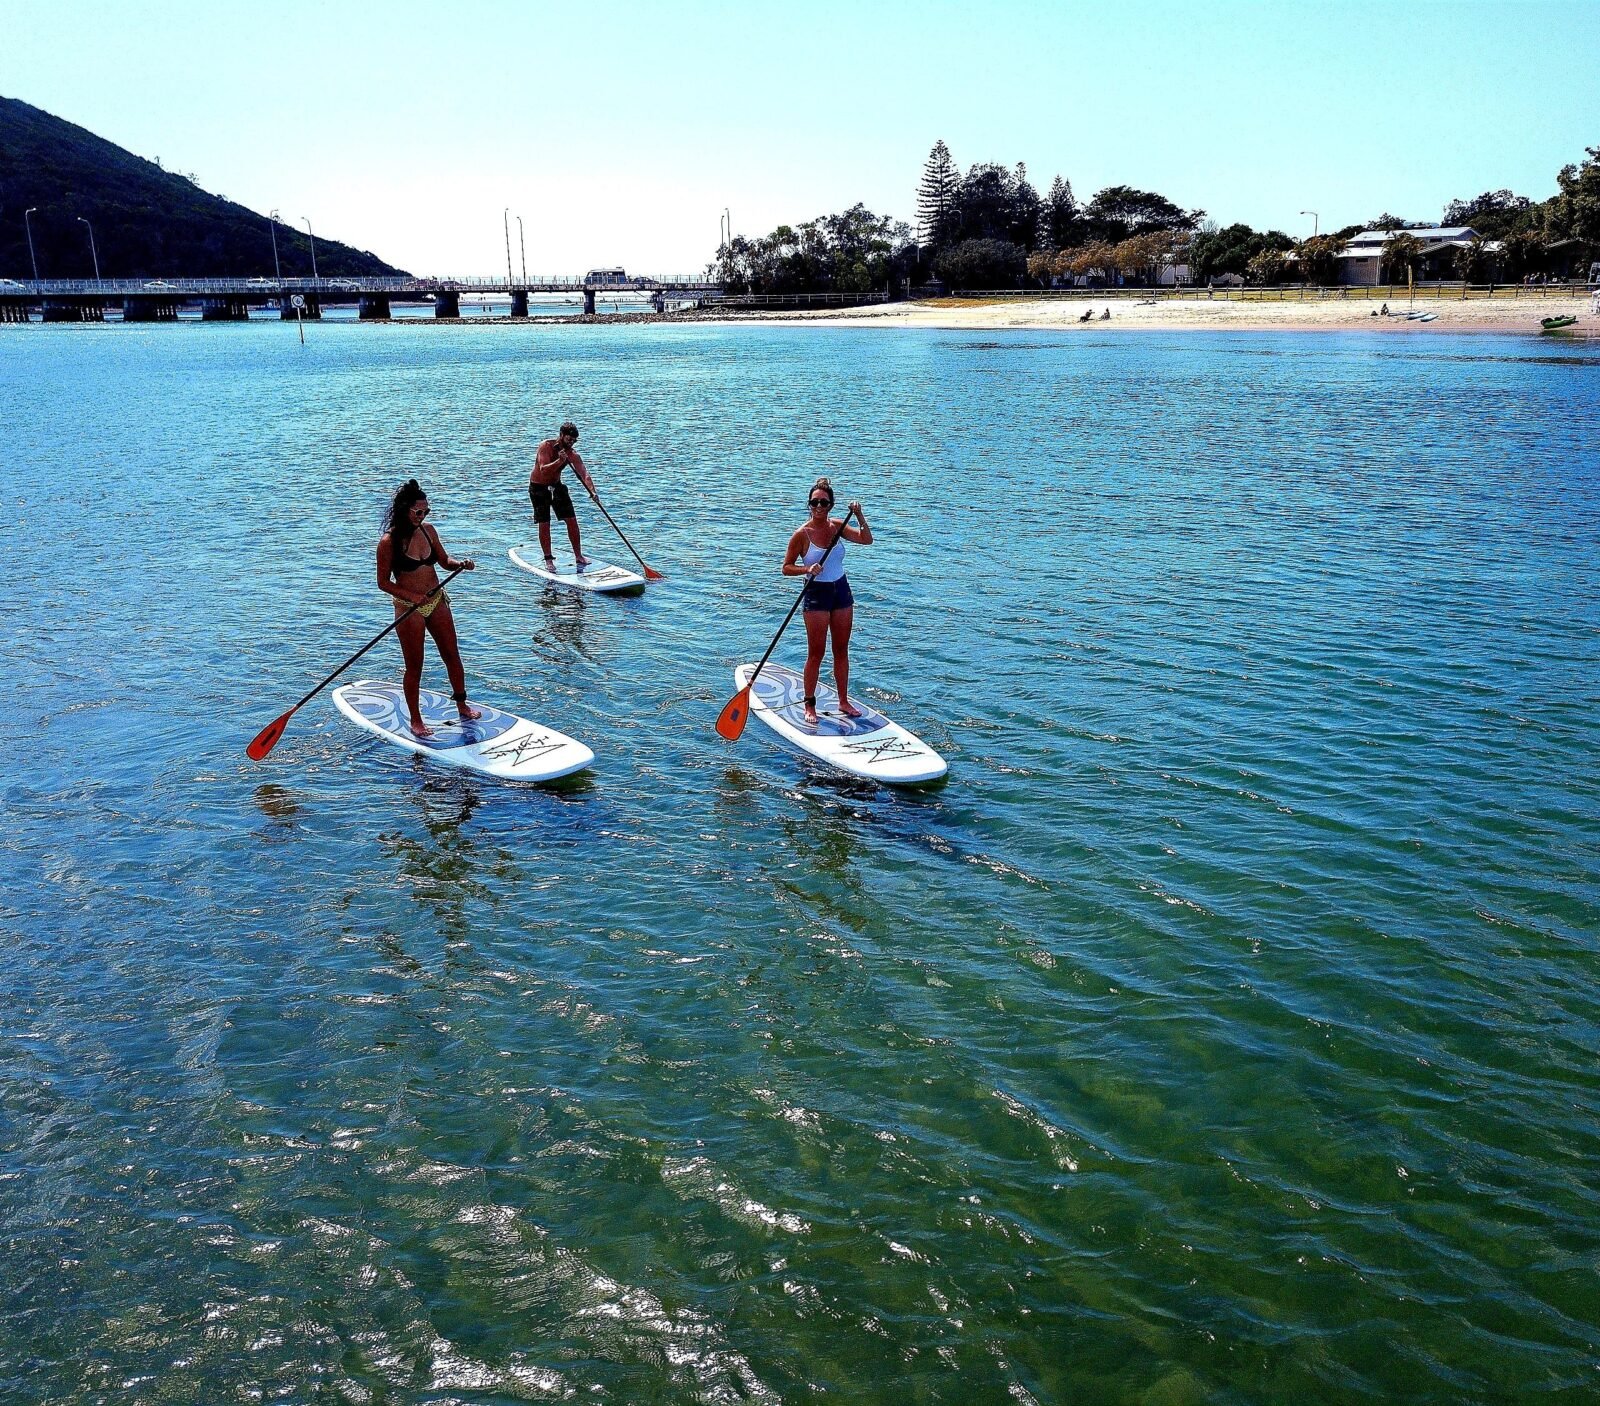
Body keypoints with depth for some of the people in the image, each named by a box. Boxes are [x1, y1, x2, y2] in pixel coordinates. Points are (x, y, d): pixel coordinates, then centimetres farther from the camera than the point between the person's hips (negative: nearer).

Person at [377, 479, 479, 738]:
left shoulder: (428, 531, 0)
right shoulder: (389, 542, -16)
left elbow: (444, 560, 12)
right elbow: (383, 582, -12)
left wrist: (461, 564, -10)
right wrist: (412, 596, -23)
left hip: (437, 601, 6)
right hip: (409, 609, -5)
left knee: (452, 655, 14)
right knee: (414, 667, 5)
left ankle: (462, 706, 33)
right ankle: (415, 720, 19)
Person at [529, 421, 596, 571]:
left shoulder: (572, 454, -11)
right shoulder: (546, 446, -22)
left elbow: (584, 473, -23)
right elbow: (543, 470, -34)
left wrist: (592, 491, -40)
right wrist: (560, 461, -49)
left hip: (556, 485, 5)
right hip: (538, 487, -5)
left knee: (572, 520, 0)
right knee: (544, 524, -6)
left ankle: (578, 556, 9)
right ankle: (548, 559, 5)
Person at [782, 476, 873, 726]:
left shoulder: (836, 527, 2)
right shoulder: (802, 534, -10)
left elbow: (867, 540, -6)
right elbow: (786, 567, -6)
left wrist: (860, 516, -19)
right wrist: (807, 569, -23)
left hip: (841, 592, 5)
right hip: (816, 595, -5)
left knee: (841, 651, 11)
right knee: (816, 654, -1)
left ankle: (844, 701, 21)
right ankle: (809, 705, 9)